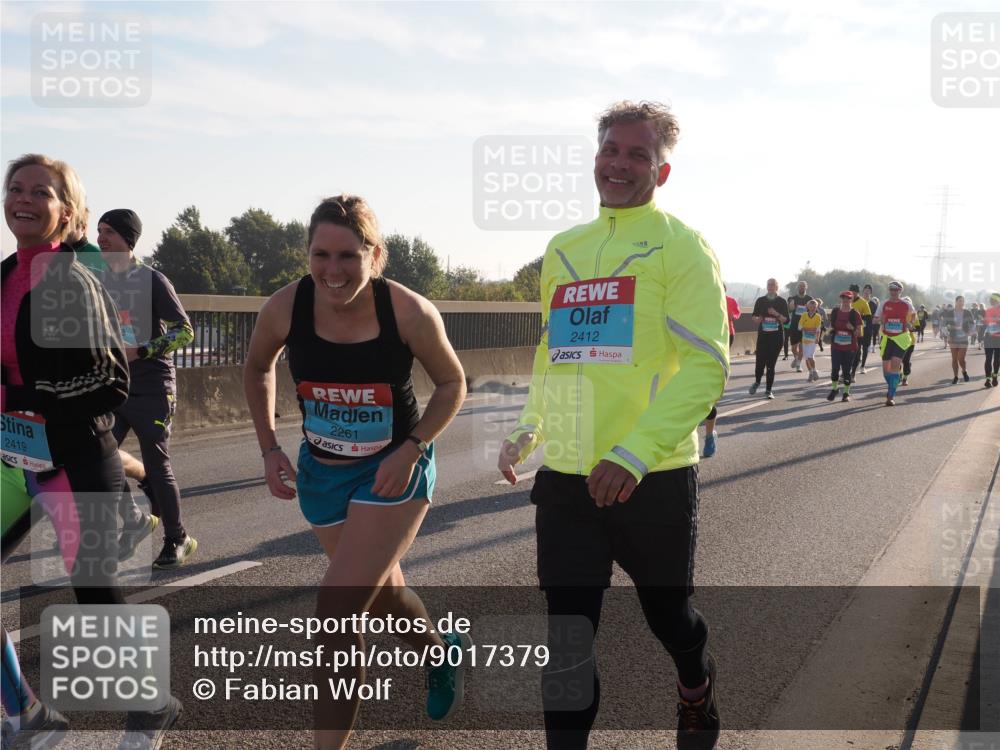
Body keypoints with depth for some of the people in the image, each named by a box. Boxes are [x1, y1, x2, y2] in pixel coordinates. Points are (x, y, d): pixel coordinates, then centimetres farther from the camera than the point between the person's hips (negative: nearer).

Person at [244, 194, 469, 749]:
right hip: (321, 471, 4)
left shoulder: (410, 312, -23)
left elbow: (452, 383, -7)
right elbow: (257, 369, 5)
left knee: (336, 614, -13)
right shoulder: (285, 307, -17)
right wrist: (269, 448, -3)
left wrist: (411, 449, -19)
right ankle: (443, 651, 55)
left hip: (393, 471, -4)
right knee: (380, 590, 23)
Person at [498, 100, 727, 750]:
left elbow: (707, 364, -13)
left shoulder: (679, 245, -4)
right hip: (565, 478, 4)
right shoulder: (563, 249, 13)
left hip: (654, 477, -3)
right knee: (565, 641, 2)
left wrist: (635, 452, -23)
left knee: (670, 618, 16)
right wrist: (528, 430, 8)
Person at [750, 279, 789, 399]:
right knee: (760, 361, -6)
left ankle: (769, 390, 6)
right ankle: (757, 382, 23)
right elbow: (754, 316, 13)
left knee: (771, 364, -1)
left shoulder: (782, 302, 4)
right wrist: (758, 319, -10)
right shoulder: (760, 301, 8)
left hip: (776, 336, -1)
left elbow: (786, 320, 0)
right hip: (762, 335, 1)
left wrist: (777, 314, -17)